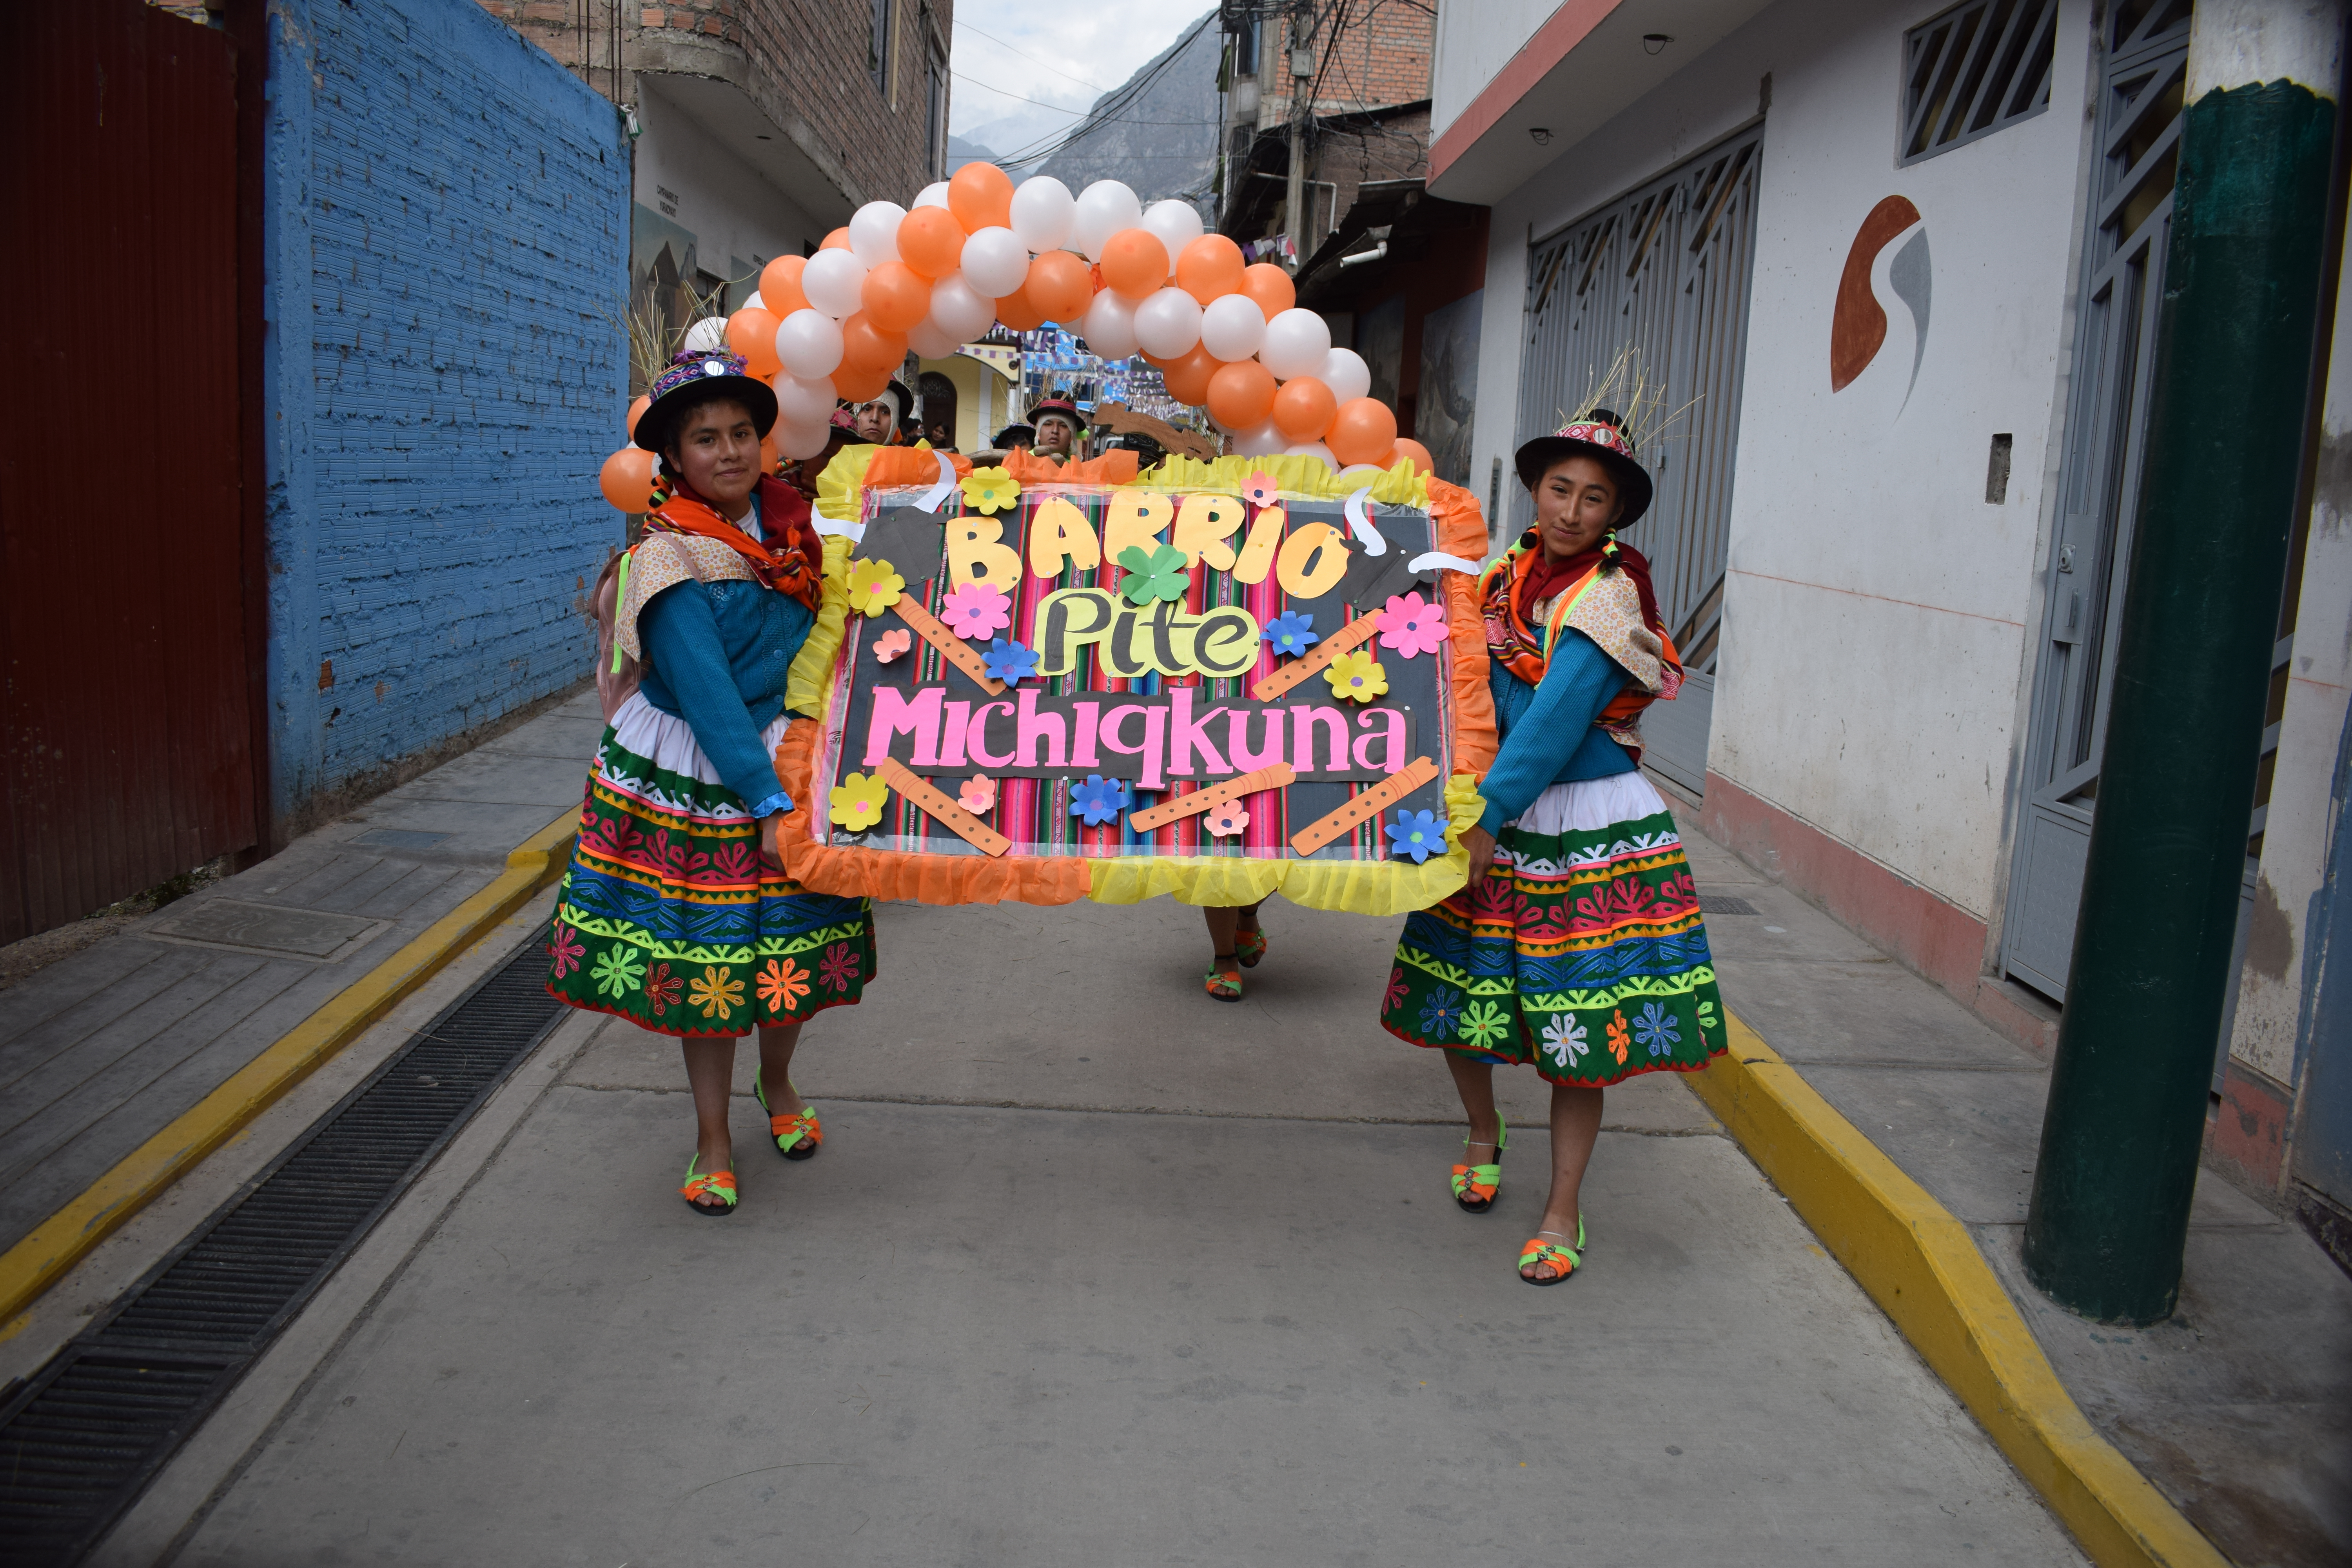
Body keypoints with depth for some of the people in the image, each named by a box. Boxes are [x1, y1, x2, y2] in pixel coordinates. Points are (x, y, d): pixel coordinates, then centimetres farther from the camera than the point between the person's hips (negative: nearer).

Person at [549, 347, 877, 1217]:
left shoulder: (794, 520, 2)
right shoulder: (670, 559, -14)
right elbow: (704, 689, -19)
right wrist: (767, 801, -22)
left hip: (790, 759, 5)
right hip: (694, 781, -4)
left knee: (803, 944, 9)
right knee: (705, 962, 4)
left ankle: (777, 1081, 39)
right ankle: (712, 1139, 22)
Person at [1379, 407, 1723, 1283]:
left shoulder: (1607, 596, -16)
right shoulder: (1513, 569, 6)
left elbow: (1554, 723, -22)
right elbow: (1477, 681, 17)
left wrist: (1487, 820, -24)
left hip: (1586, 829, -6)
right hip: (1497, 815, 6)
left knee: (1578, 1019, -1)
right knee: (1457, 987, 10)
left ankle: (1563, 1212, 12)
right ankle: (1483, 1135, 38)